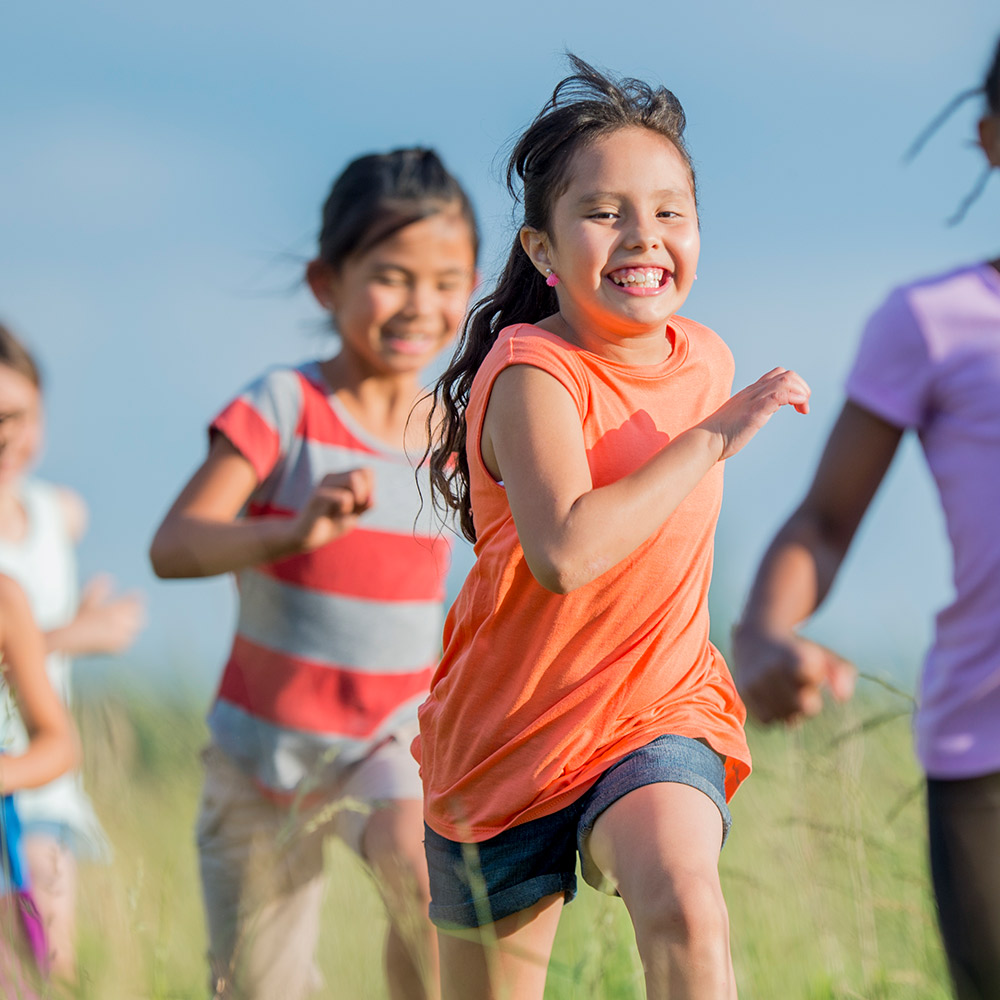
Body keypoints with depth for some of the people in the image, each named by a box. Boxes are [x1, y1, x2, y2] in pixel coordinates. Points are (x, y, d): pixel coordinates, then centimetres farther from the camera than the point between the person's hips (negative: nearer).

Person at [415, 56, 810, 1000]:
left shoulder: (704, 362, 1)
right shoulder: (531, 373, -19)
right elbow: (565, 552, -36)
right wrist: (714, 436, -30)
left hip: (657, 714, 3)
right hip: (507, 733, -3)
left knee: (682, 897, -29)